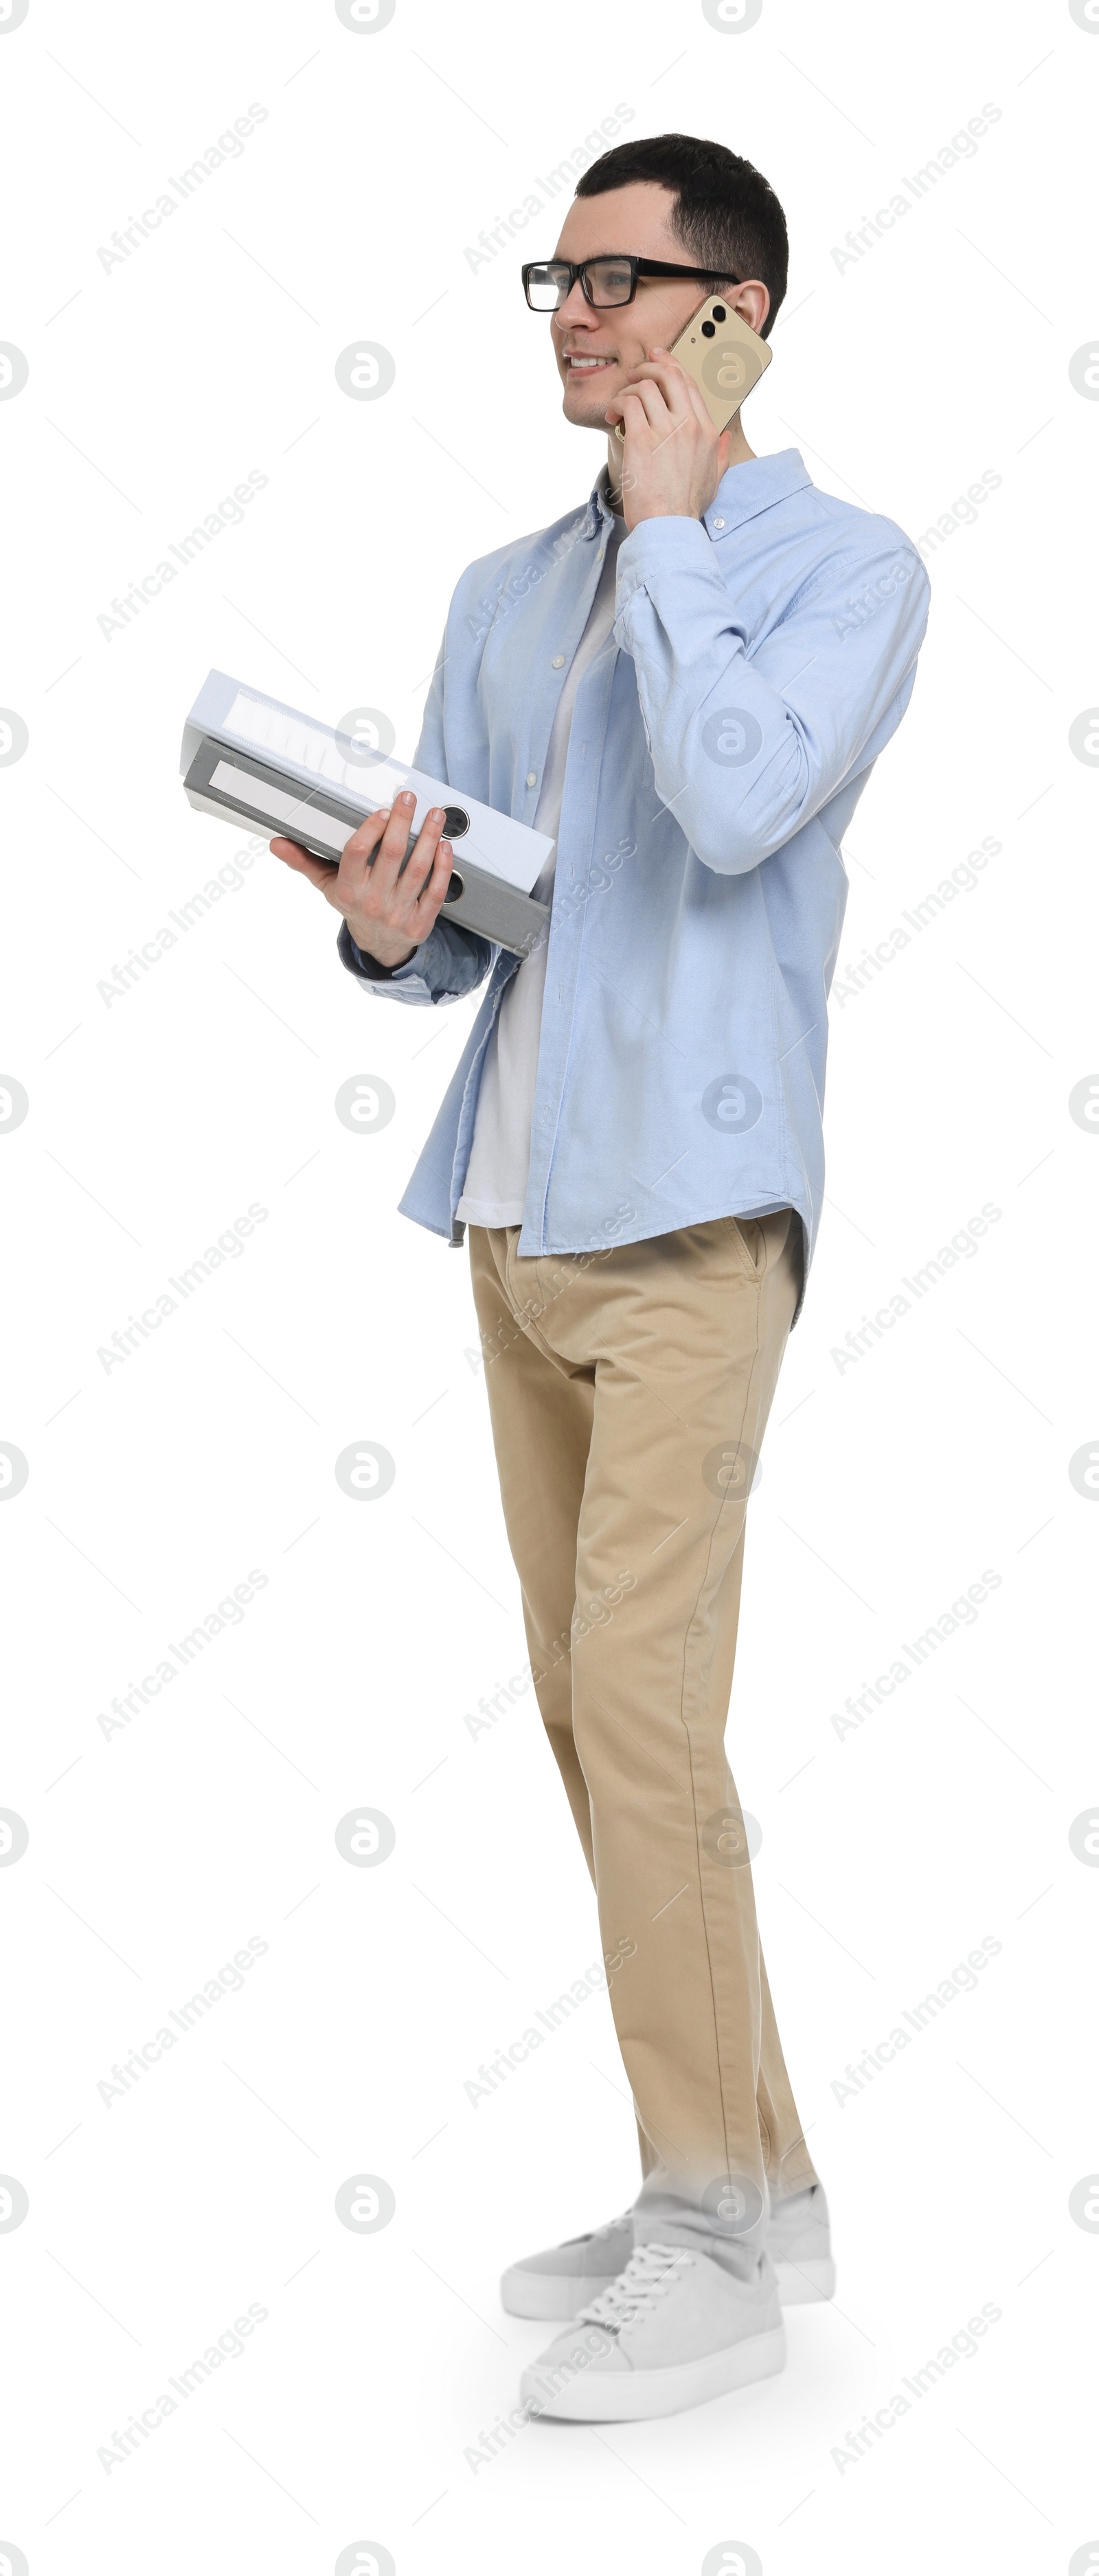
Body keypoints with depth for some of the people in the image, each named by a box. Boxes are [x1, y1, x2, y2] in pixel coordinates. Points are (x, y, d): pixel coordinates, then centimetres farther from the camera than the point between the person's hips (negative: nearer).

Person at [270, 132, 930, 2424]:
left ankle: (710, 2251, 0)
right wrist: (385, 930, -7)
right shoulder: (505, 595, 18)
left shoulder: (844, 567, -2)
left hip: (686, 1211, -7)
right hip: (514, 1207, 7)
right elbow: (456, 930, 17)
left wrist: (668, 518, -9)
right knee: (595, 1719, 9)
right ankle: (756, 2189, 21)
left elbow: (732, 805, -21)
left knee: (637, 1705, -12)